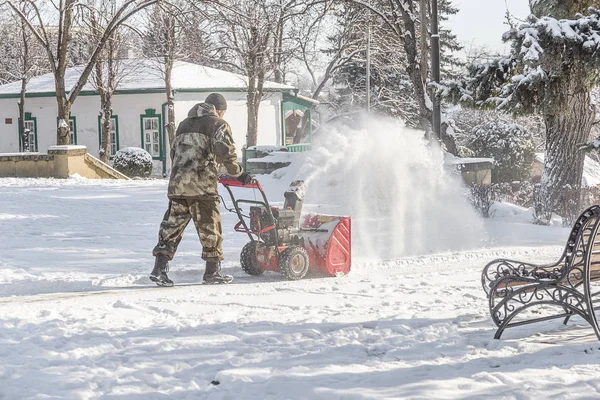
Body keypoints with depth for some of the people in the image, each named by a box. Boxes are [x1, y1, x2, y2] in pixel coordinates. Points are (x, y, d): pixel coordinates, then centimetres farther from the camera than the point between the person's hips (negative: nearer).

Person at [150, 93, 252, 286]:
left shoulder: (184, 124, 23)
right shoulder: (219, 125, 2)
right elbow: (225, 153, -11)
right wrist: (238, 174, -1)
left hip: (177, 184, 6)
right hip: (202, 185, -6)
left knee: (172, 225, 6)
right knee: (209, 227, 4)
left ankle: (159, 268, -2)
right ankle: (212, 271, 9)